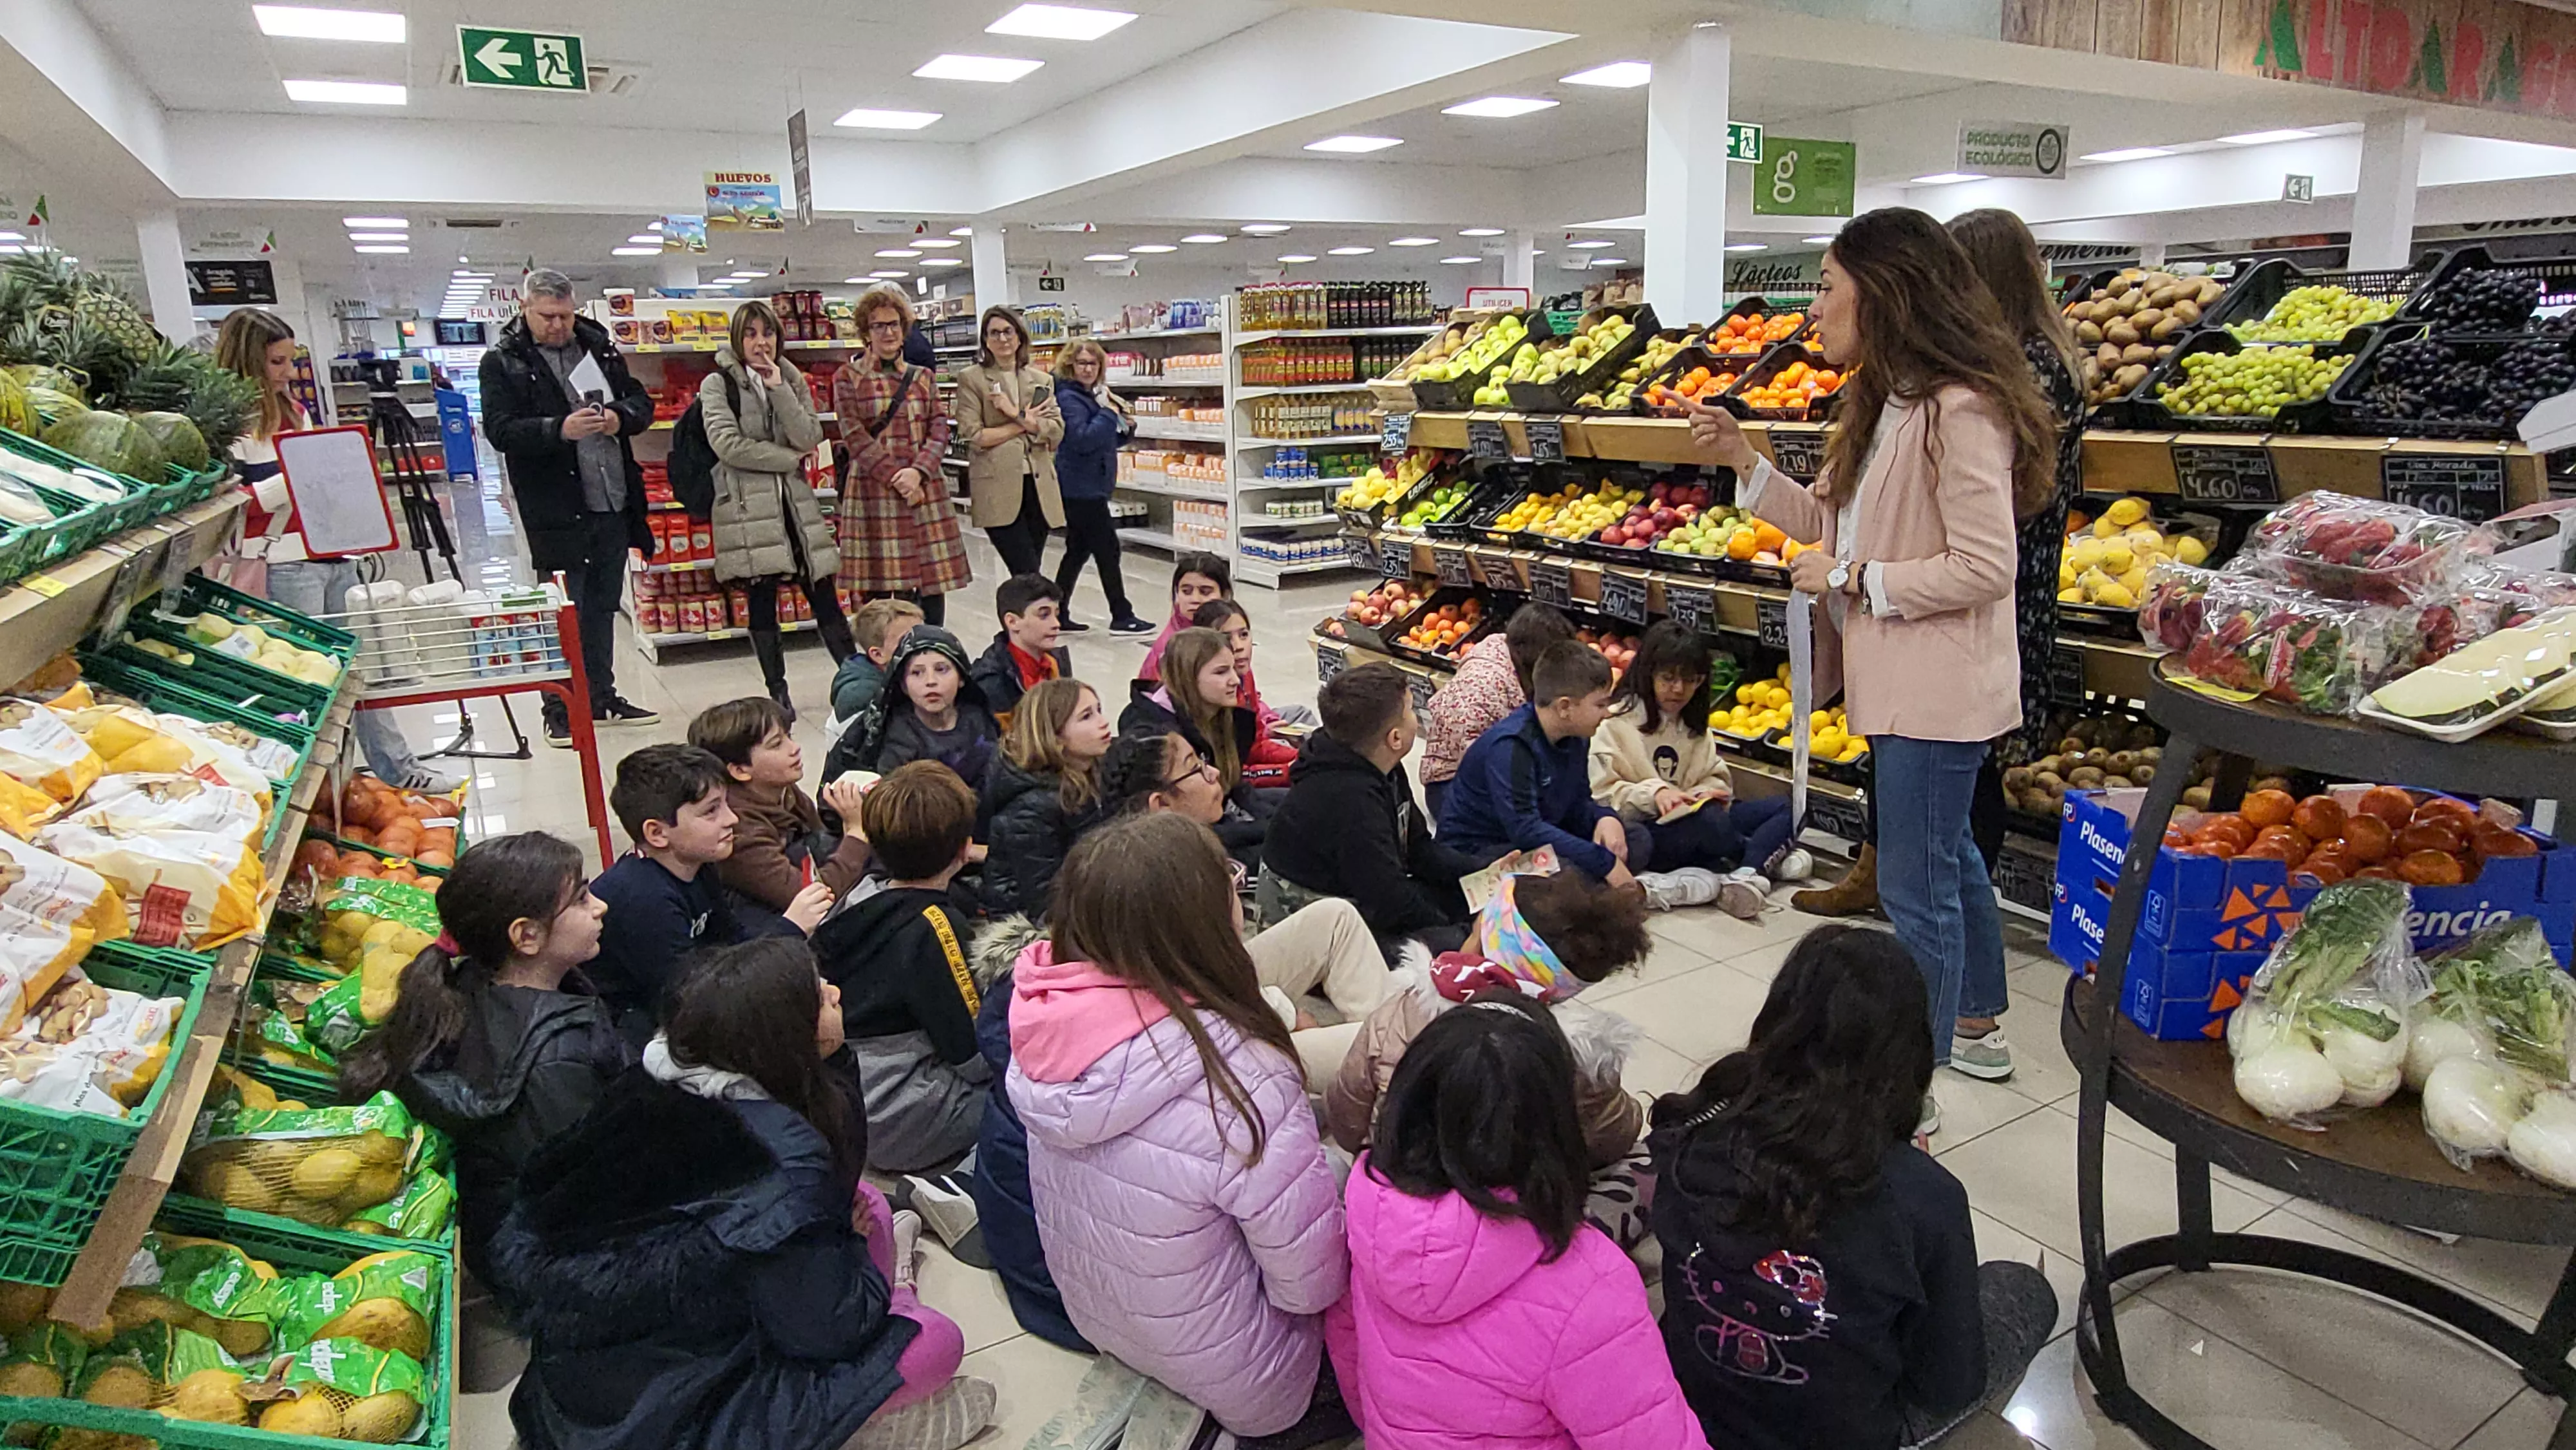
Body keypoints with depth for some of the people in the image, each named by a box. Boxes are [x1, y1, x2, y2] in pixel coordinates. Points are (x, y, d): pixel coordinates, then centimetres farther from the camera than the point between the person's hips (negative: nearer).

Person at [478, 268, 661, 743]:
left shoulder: (599, 348, 11)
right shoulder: (502, 363, -3)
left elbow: (643, 403, 14)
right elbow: (500, 431, -13)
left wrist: (622, 416, -9)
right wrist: (560, 430, -28)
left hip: (614, 506, 5)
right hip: (556, 512, -5)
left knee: (603, 607, 16)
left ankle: (602, 698, 29)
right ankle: (559, 712, 11)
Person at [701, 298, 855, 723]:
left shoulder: (792, 380, 12)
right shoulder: (717, 385, 1)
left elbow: (809, 440, -2)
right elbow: (727, 444, -11)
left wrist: (779, 389, -10)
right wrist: (789, 458, -7)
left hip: (795, 501, 3)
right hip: (746, 505, -3)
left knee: (822, 595, 3)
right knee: (762, 602, 1)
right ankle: (778, 694, 8)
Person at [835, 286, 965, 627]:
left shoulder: (922, 377, 15)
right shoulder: (848, 378, 5)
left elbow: (939, 430, 7)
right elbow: (855, 437, -4)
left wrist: (918, 472, -11)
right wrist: (896, 479, -13)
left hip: (925, 492, 3)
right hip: (872, 493, -3)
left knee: (933, 585, 1)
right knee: (878, 592, -3)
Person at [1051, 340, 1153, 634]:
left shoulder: (1096, 394, 15)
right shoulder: (1069, 398, -13)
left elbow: (1108, 441, 22)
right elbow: (1082, 439, -25)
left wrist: (1127, 428, 5)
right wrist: (1109, 412, -20)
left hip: (1091, 486, 10)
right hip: (1082, 488, -10)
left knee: (1078, 550, 14)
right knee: (1107, 550, -5)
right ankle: (1122, 617, 1)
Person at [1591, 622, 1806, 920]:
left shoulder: (1694, 723, 18)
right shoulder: (1616, 722, -4)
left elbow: (1717, 778, 15)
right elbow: (1601, 794, -10)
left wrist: (1709, 793, -8)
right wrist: (1654, 794, -24)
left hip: (1694, 828, 8)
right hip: (1643, 832, -8)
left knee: (1787, 806, -4)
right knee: (1708, 818, -37)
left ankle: (1744, 876, -31)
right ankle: (1769, 856, -5)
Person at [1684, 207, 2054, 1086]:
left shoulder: (1959, 410, -19)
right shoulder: (1882, 404, 11)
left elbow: (1984, 568, -23)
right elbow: (1832, 520, 15)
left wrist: (1854, 580, -17)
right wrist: (1741, 461, 5)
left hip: (1940, 685, -10)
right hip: (1897, 678, 10)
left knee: (1915, 888, -2)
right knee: (1946, 856, 23)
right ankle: (1975, 1028, 42)